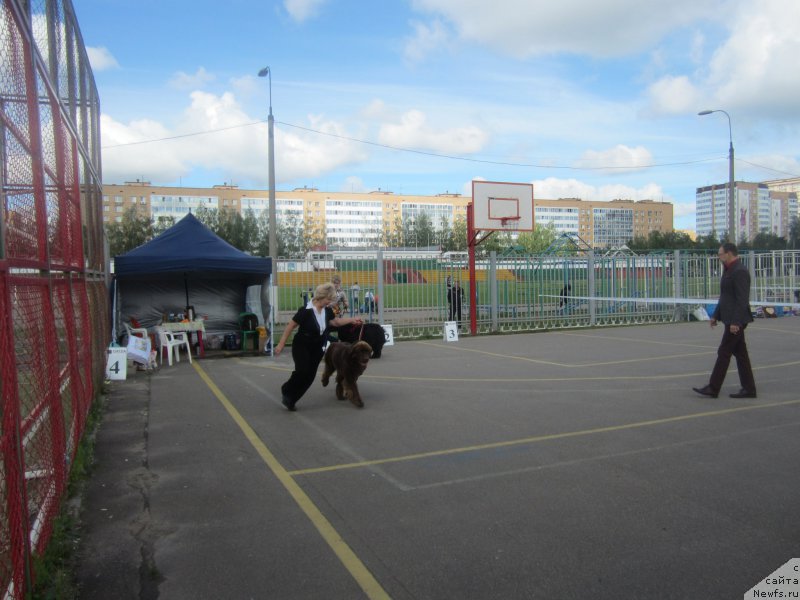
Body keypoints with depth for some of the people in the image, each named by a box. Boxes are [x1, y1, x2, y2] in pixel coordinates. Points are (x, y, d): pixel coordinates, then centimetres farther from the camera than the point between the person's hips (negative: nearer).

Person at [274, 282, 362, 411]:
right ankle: (286, 392, 6)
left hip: (317, 348, 6)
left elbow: (336, 321, 15)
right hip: (301, 346, -6)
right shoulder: (306, 310, -23)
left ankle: (290, 400, 17)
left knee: (310, 376, 3)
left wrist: (352, 320, 8)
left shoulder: (327, 310, -4)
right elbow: (291, 326, -16)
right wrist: (281, 344, -15)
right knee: (302, 371, -21)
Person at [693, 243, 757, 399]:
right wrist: (715, 315, 19)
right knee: (740, 353, 11)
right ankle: (748, 389, 16)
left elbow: (742, 299, -21)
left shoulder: (740, 271, -16)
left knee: (724, 352, -6)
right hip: (730, 319, 10)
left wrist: (736, 322, -23)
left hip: (735, 320, -10)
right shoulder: (729, 270, 15)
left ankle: (713, 388, -1)